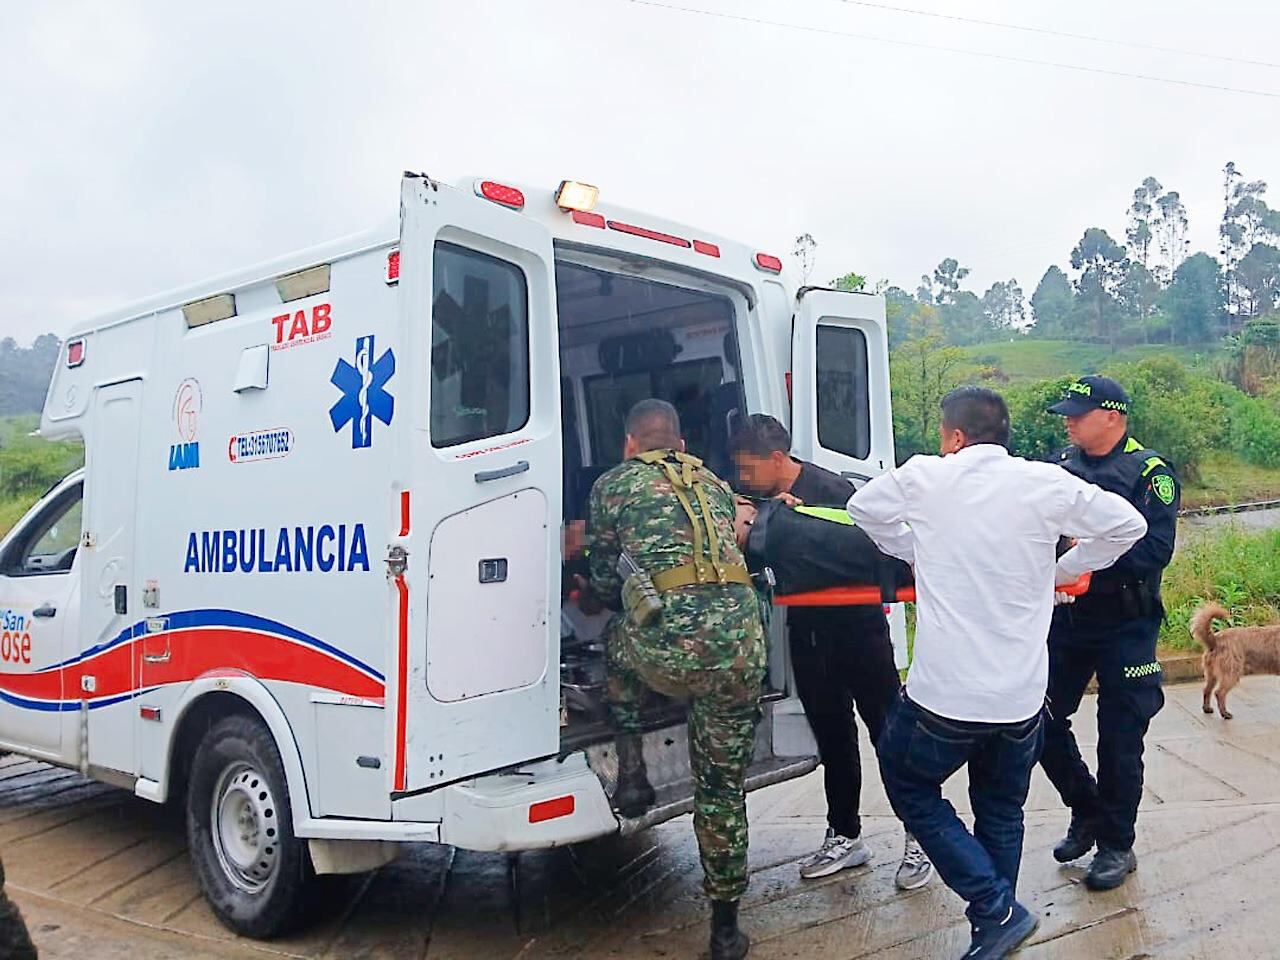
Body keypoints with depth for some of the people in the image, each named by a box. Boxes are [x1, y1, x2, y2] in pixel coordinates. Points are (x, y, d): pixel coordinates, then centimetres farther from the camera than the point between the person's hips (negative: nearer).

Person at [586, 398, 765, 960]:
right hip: (739, 648, 4)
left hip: (668, 649, -3)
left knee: (619, 637, 33)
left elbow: (605, 583, 23)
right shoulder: (715, 485, 27)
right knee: (723, 788, 18)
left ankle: (630, 763, 23)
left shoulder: (613, 484, 15)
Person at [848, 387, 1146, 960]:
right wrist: (1064, 570, 16)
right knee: (1001, 812, 21)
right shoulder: (1045, 483, -4)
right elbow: (1127, 525, 5)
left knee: (909, 788, 18)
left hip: (942, 695, -3)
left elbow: (861, 508, 12)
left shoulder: (924, 477, -5)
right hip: (1021, 697, 3)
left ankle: (997, 909, 9)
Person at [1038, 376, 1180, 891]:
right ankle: (1085, 814, 32)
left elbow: (1156, 550, -19)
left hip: (1126, 626, -5)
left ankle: (1116, 844, 23)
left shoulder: (1150, 472, -9)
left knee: (1119, 737, 4)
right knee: (1042, 721, 8)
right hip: (1067, 617, 5)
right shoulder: (1061, 465, 5)